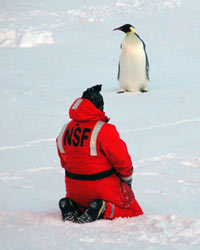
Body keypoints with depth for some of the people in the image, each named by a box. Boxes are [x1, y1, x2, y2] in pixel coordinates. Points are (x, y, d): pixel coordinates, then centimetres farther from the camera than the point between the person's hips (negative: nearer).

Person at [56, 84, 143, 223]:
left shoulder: (65, 130, -1)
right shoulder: (104, 130, -20)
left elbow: (64, 162, 10)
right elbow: (122, 160, -13)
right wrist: (127, 177, 6)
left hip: (75, 190, 6)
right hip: (104, 189, -6)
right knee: (135, 212, 10)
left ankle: (71, 205, 3)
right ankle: (103, 210, -15)